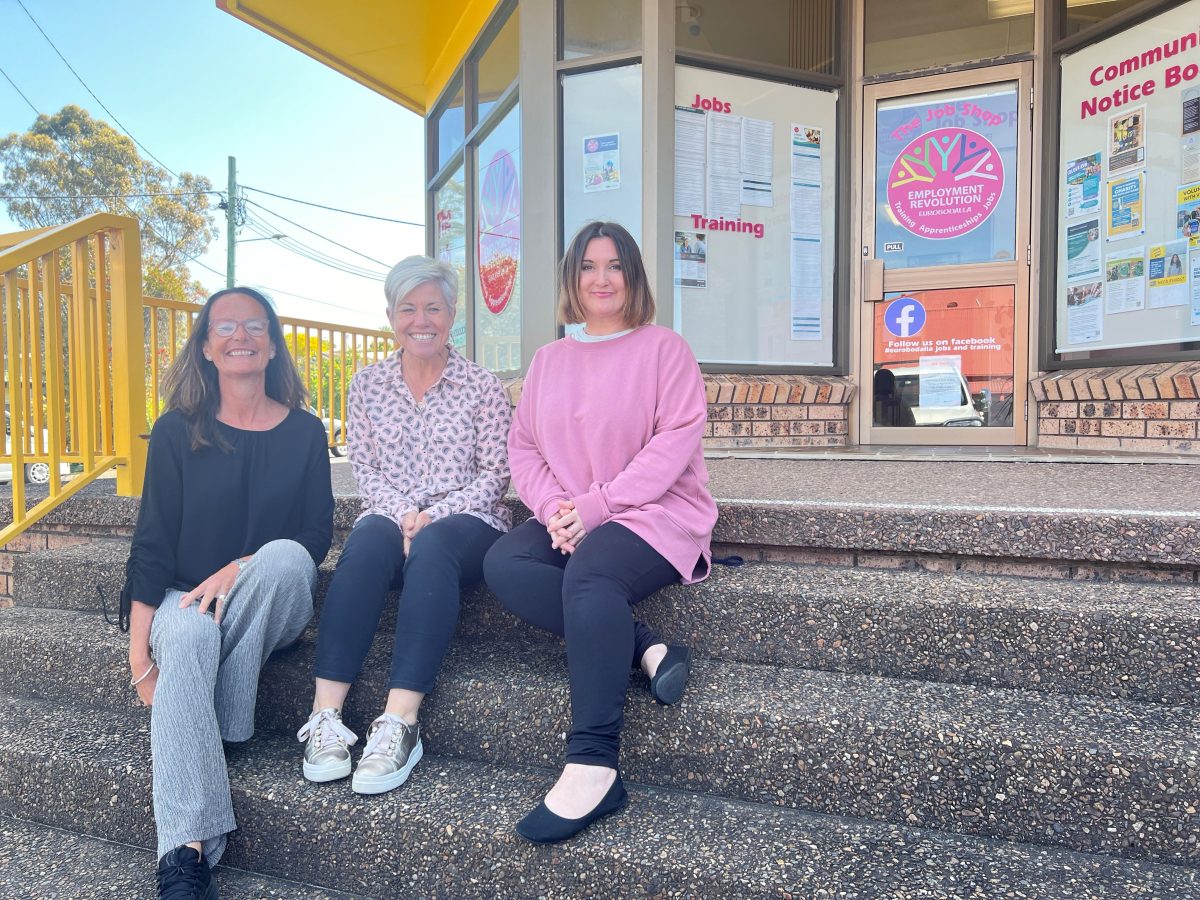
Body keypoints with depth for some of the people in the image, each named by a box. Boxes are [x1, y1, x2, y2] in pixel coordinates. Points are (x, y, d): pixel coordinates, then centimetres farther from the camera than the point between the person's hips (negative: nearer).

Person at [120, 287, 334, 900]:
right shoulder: (177, 431, 2)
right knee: (187, 637, -35)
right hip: (184, 597, 0)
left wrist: (242, 568, -18)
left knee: (285, 555, -33)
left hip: (272, 605, 1)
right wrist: (139, 649, -9)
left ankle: (212, 731, -19)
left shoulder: (305, 432, 3)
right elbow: (152, 543, -1)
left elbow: (316, 539, 0)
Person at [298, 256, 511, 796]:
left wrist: (433, 516, -15)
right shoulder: (367, 386, 12)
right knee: (368, 542, -34)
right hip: (390, 516, 2)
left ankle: (398, 725, -41)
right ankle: (325, 716, -36)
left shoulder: (483, 388, 5)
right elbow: (364, 469, 7)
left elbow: (494, 474, -1)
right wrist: (402, 513, -13)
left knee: (431, 547, -37)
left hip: (466, 522, -2)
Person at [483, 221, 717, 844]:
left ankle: (592, 768, -32)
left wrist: (597, 504, -17)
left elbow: (676, 439, -10)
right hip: (567, 520, 6)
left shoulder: (663, 348, 2)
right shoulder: (548, 359, 18)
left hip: (656, 512, -5)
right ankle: (644, 649, -22)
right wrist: (552, 506, -9)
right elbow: (523, 445, 12)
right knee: (503, 564, -23)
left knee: (589, 573, -35)